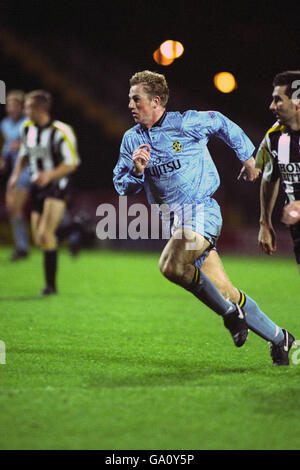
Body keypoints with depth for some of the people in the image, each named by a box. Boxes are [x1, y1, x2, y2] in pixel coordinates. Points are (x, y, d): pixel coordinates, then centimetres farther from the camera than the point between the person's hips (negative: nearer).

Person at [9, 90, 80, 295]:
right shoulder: (27, 128, 5)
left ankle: (51, 284, -10)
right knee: (39, 239, 6)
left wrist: (49, 175, -28)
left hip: (57, 185, -7)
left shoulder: (61, 132, -16)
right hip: (38, 186, 7)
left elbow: (71, 164, -14)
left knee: (45, 234, -17)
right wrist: (16, 174, 6)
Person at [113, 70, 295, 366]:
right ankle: (278, 337, 14)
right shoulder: (132, 139, 6)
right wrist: (137, 170, -12)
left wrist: (248, 158, 21)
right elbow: (122, 187, 10)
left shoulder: (187, 123, -7)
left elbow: (220, 123, 11)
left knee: (171, 266, -30)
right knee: (226, 293, 0)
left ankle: (230, 311, -10)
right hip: (172, 219, 5)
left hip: (201, 211, -5)